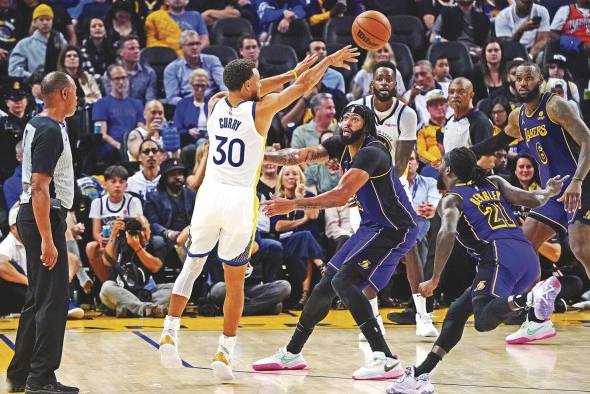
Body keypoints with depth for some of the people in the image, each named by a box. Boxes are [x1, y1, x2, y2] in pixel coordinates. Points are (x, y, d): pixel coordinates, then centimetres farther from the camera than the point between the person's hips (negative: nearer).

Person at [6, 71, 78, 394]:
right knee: (53, 300, -7)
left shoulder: (35, 125, 13)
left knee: (37, 299, 15)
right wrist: (47, 240, -25)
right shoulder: (51, 131, -17)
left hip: (32, 216, 10)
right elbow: (39, 189, -22)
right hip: (44, 218, -10)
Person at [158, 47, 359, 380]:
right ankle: (225, 352, 6)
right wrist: (329, 61, 19)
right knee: (235, 281, 6)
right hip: (240, 202, -4)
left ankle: (170, 334, 7)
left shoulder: (216, 104, 7)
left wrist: (292, 71, 31)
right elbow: (304, 85, 4)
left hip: (210, 194, 4)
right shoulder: (261, 109, -6)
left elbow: (249, 93, 25)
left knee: (192, 266, 17)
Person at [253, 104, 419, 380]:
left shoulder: (371, 152, -22)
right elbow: (301, 155, -8)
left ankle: (386, 360, -25)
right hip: (371, 227, 10)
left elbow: (341, 196, -32)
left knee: (344, 282, -22)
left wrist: (293, 205, -34)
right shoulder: (341, 146, 5)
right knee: (326, 284, 12)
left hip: (395, 230, -10)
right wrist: (264, 156, -24)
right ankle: (291, 354, 26)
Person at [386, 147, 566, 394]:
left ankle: (529, 298, -44)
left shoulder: (451, 199, 8)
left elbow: (448, 231, -11)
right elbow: (533, 200, 17)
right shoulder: (494, 183, 25)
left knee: (483, 320, -24)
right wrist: (549, 191, 41)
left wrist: (435, 280, -10)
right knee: (458, 311, 14)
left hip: (502, 257, -7)